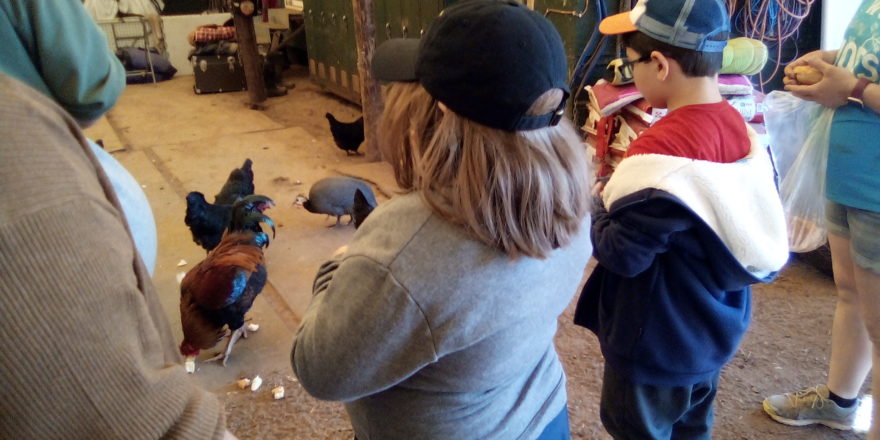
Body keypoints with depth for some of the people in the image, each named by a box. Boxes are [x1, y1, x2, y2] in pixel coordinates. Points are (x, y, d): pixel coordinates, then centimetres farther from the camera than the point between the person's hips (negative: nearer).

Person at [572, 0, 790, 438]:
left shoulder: (661, 151, -29)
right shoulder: (740, 128, -3)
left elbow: (621, 254, -25)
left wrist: (598, 200, -7)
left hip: (658, 348, -8)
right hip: (715, 332, 8)